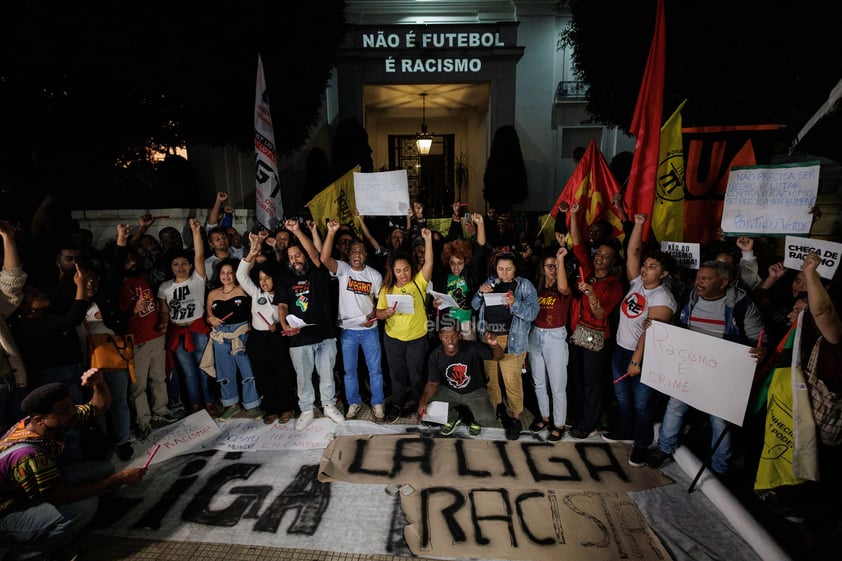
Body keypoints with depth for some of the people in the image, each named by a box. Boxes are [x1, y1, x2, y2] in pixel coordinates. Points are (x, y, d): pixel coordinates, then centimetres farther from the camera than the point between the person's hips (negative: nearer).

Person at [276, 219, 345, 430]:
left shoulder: (319, 273, 0)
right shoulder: (287, 279, 6)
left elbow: (315, 254, -19)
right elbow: (282, 305, 1)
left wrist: (297, 231, -28)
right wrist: (284, 325, -18)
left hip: (325, 334, -1)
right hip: (299, 338, 2)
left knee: (327, 374, 13)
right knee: (303, 377, 14)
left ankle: (329, 406, 33)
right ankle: (306, 411, 31)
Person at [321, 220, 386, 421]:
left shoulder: (375, 275, -1)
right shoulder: (342, 269, -5)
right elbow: (324, 258, -24)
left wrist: (374, 315, -14)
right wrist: (331, 232, -33)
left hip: (369, 330, 0)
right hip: (347, 329, 0)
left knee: (375, 369, 9)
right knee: (349, 370, 13)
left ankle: (377, 404, 25)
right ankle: (354, 403, 31)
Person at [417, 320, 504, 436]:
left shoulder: (472, 348, -25)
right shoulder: (435, 356, -16)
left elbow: (498, 357, -15)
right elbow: (433, 383, -7)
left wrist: (494, 345, -39)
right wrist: (423, 401, -27)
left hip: (474, 392, -2)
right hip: (449, 391, 2)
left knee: (488, 419, -26)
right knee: (426, 410, -20)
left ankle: (473, 418, 13)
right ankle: (452, 417, 13)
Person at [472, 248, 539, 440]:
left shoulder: (524, 285, -3)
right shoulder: (490, 282, 9)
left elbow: (532, 313, -10)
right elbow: (474, 305, 11)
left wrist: (515, 304, -27)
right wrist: (481, 292, -8)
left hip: (511, 339, -4)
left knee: (512, 380, -6)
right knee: (491, 377, 13)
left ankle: (516, 419, 11)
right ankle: (497, 411, 32)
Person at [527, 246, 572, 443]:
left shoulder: (564, 290, -7)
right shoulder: (536, 287, 5)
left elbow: (563, 288, -32)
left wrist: (561, 258, -30)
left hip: (556, 338, -5)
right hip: (535, 336, 5)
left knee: (558, 386, 4)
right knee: (538, 383, 17)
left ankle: (559, 424, 21)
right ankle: (544, 417, 35)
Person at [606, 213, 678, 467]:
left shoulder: (663, 298, -18)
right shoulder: (637, 282, 3)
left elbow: (650, 331, -23)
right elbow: (632, 252, 0)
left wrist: (637, 360, -25)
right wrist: (639, 224, -4)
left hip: (644, 356, -7)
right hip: (621, 350, 7)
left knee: (642, 404, 7)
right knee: (622, 397, 22)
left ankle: (641, 445, 24)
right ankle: (625, 430, 42)